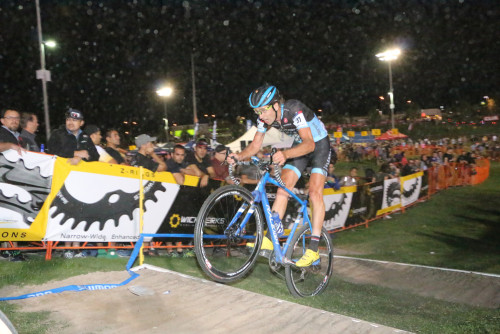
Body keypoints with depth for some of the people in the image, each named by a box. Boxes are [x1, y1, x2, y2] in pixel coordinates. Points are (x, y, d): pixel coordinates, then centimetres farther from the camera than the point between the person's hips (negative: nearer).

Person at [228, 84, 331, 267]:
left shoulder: (294, 110, -34)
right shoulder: (265, 117, -14)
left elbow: (309, 143, -42)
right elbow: (255, 145, -10)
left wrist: (285, 154, -59)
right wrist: (239, 156, -30)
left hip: (318, 144, -6)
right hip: (299, 145, 6)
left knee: (314, 192, -18)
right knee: (283, 188, -6)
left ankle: (313, 249, -15)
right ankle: (270, 239, -5)